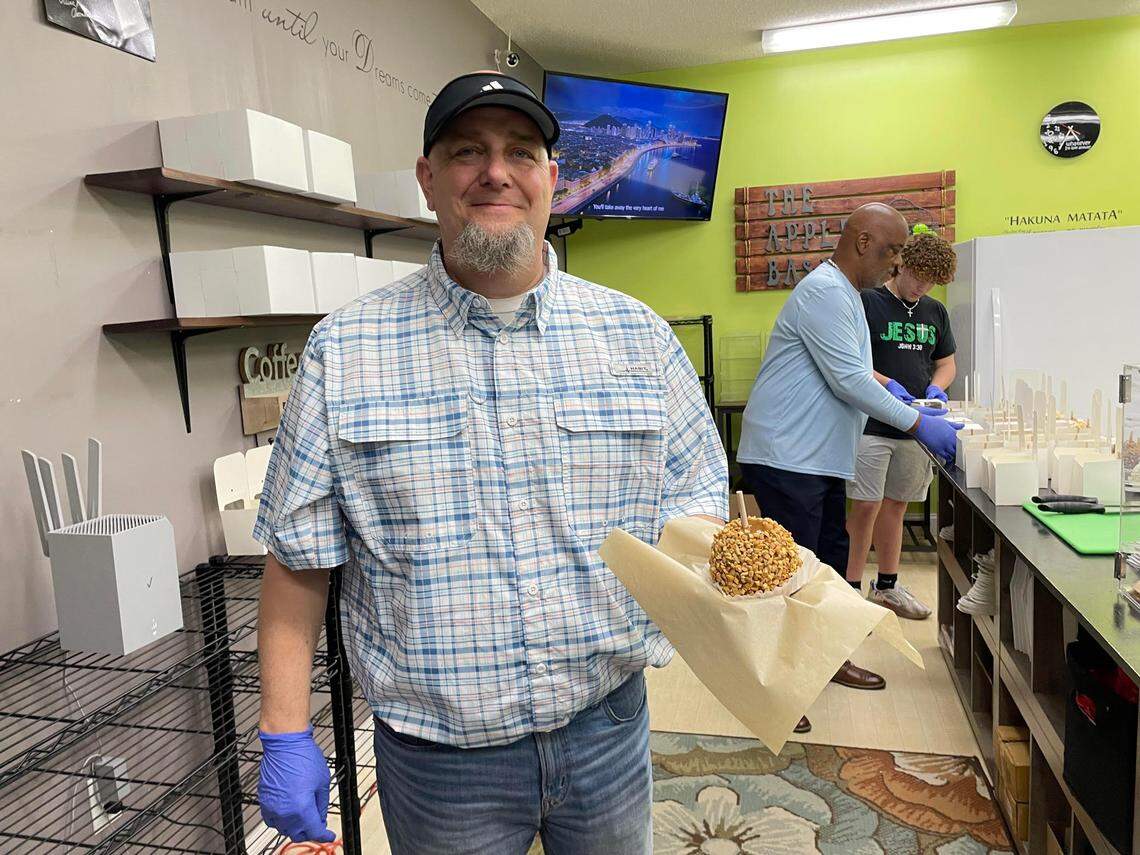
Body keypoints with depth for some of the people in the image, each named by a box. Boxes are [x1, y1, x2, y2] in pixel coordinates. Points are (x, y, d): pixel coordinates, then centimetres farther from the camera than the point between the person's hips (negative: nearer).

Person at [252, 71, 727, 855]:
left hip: (607, 726, 2)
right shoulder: (344, 352, -7)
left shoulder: (636, 334, -2)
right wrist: (286, 736, -4)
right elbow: (297, 554, -4)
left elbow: (695, 496, 3)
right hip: (434, 753, -1)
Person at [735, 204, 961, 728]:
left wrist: (902, 397, 13)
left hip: (819, 458, 11)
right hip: (785, 457, -11)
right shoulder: (823, 292, -15)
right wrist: (917, 425, -14)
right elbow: (848, 380, -20)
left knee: (830, 554, 18)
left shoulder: (844, 294, 19)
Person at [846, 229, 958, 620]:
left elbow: (946, 363, 21)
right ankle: (852, 588, 8)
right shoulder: (867, 302, -6)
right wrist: (887, 384, -22)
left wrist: (936, 387, 0)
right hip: (872, 425, -6)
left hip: (915, 426, 6)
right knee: (865, 507, -5)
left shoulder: (935, 312, 14)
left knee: (895, 505, 14)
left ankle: (886, 585, 27)